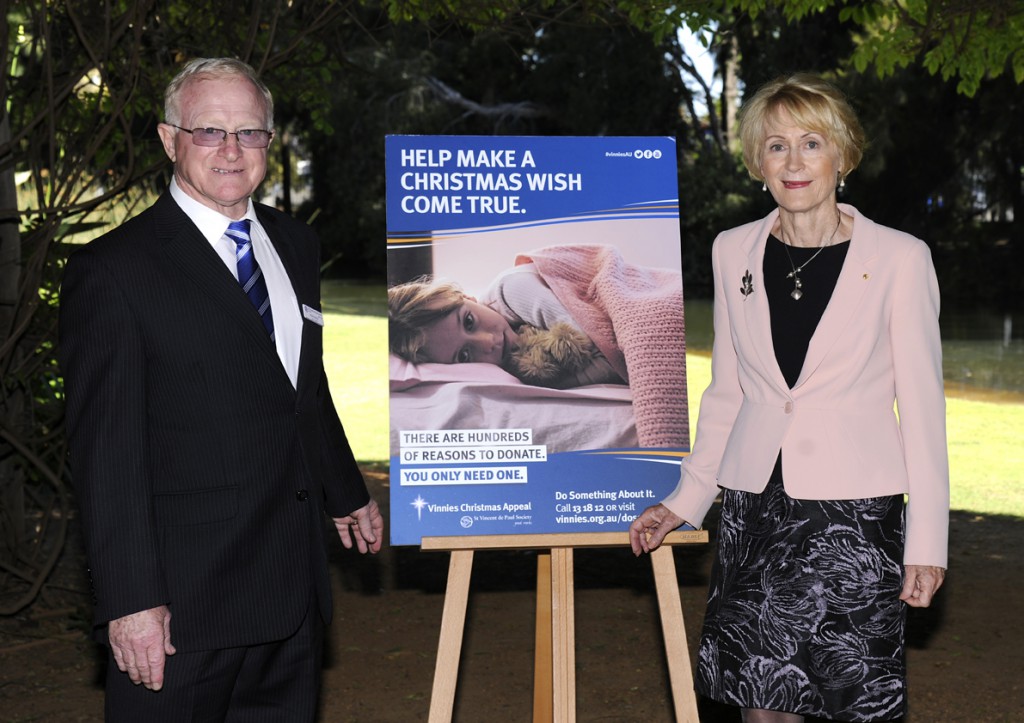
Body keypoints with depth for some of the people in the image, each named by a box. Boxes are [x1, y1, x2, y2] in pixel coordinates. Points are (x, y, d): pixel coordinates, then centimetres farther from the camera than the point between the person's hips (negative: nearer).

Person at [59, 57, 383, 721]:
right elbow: (106, 448, -14)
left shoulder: (296, 247, 12)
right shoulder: (113, 269, -10)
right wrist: (129, 602, -17)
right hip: (182, 596, -6)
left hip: (294, 589, 6)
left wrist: (347, 495, 30)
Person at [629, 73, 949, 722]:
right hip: (755, 504, 3)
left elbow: (923, 406, -2)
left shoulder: (900, 259, -3)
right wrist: (686, 500, 9)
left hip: (855, 507, -3)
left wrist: (927, 543, -5)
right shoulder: (734, 253, 7)